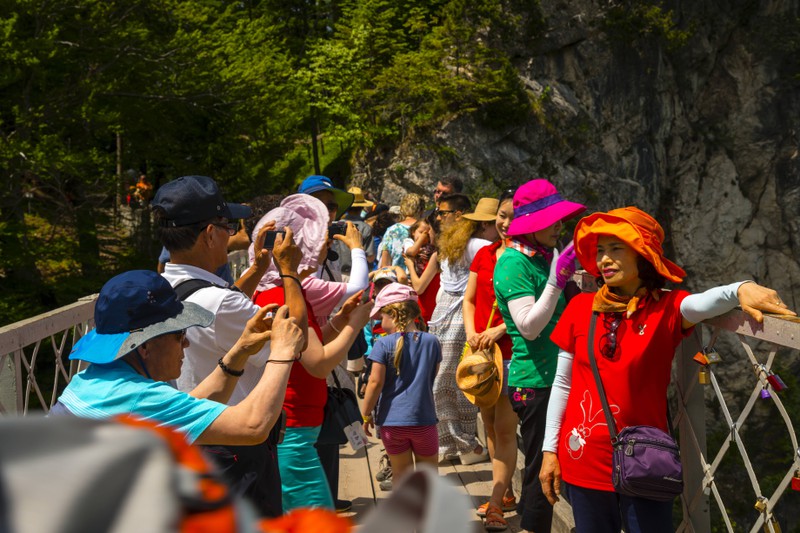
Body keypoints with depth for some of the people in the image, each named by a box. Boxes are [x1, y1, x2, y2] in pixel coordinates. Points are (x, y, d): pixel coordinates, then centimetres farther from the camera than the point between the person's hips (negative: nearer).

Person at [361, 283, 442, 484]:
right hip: (424, 420, 2)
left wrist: (366, 414, -2)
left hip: (392, 421, -2)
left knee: (402, 472, 9)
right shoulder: (431, 341, 0)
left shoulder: (384, 344, -11)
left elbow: (376, 382, -12)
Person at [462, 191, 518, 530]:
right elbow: (469, 300, 12)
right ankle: (506, 493, 28)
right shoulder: (484, 254, 10)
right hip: (481, 348, 6)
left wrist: (499, 330, -19)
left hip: (512, 348, -6)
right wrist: (471, 331, -4)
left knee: (505, 428, -6)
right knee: (489, 423, 14)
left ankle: (496, 505, -1)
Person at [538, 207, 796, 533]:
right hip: (583, 461, 2)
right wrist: (550, 449, 4)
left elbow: (702, 303, -30)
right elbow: (562, 383, 5)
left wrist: (740, 289, -51)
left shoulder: (667, 308, -6)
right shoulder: (581, 307, -1)